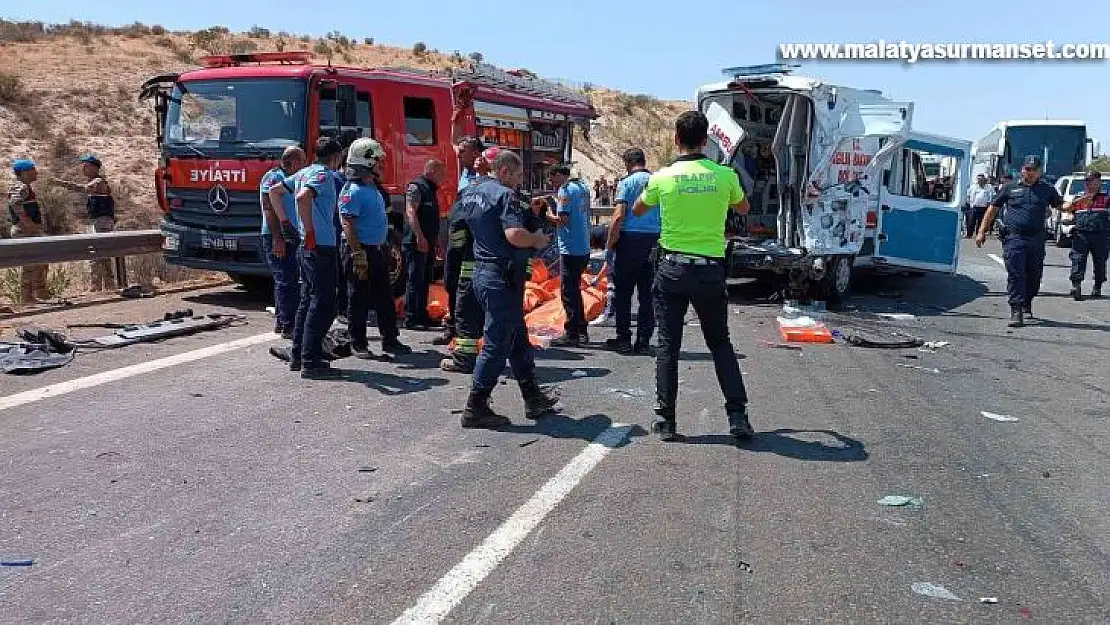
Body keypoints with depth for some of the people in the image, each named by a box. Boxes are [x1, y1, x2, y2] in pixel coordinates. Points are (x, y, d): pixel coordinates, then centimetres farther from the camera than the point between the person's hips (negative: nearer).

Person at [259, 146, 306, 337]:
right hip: (277, 237, -9)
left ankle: (281, 321, 22)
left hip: (292, 237, 9)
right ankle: (288, 327, -9)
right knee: (285, 281, -10)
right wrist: (277, 237, -23)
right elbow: (269, 208, -17)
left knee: (290, 280, 13)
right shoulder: (273, 177, -9)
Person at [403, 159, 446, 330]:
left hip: (428, 244, 10)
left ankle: (422, 316, 20)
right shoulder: (416, 187, -9)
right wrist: (420, 237, -28)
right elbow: (411, 212, -21)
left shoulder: (430, 189, 21)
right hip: (416, 243, -10)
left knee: (425, 281, 13)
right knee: (415, 280, -10)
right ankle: (411, 319, -9)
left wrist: (436, 242, 24)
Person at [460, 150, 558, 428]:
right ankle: (475, 408, 3)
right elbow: (515, 235, -29)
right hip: (502, 277, -10)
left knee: (518, 339, 18)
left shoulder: (470, 193, 13)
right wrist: (538, 239, -10)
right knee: (497, 344, -2)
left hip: (482, 271, 10)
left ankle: (533, 398, 27)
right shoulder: (505, 195, -15)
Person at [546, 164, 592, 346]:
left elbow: (563, 219, -19)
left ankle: (572, 334, 0)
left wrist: (548, 216, -3)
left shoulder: (565, 189, -11)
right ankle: (582, 332, 20)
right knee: (575, 290, 16)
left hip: (570, 248, -9)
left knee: (568, 291, -3)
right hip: (584, 247, 9)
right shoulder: (583, 187, 15)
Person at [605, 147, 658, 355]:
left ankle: (623, 339, 7)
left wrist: (609, 244, -5)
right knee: (647, 294, 8)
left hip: (631, 239, -4)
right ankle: (643, 341, 11)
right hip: (654, 240, 5)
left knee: (623, 292, 4)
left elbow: (619, 216, -12)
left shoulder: (627, 182, -4)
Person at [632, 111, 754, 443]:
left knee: (668, 345, 7)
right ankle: (737, 415, 9)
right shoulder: (725, 175, -3)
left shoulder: (662, 177, -5)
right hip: (710, 270, 1)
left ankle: (666, 420, 9)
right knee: (720, 343, 14)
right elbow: (744, 208, 18)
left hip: (672, 268, -1)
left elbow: (637, 211, 14)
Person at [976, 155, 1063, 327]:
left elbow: (1062, 207, 14)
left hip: (1037, 240, 2)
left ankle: (1027, 303, 31)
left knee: (1034, 275, 10)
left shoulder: (1047, 189, 13)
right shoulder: (1010, 188, 9)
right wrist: (982, 231, 8)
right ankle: (1016, 311, -10)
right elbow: (993, 209, 13)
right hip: (1014, 238, -2)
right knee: (1015, 275, -9)